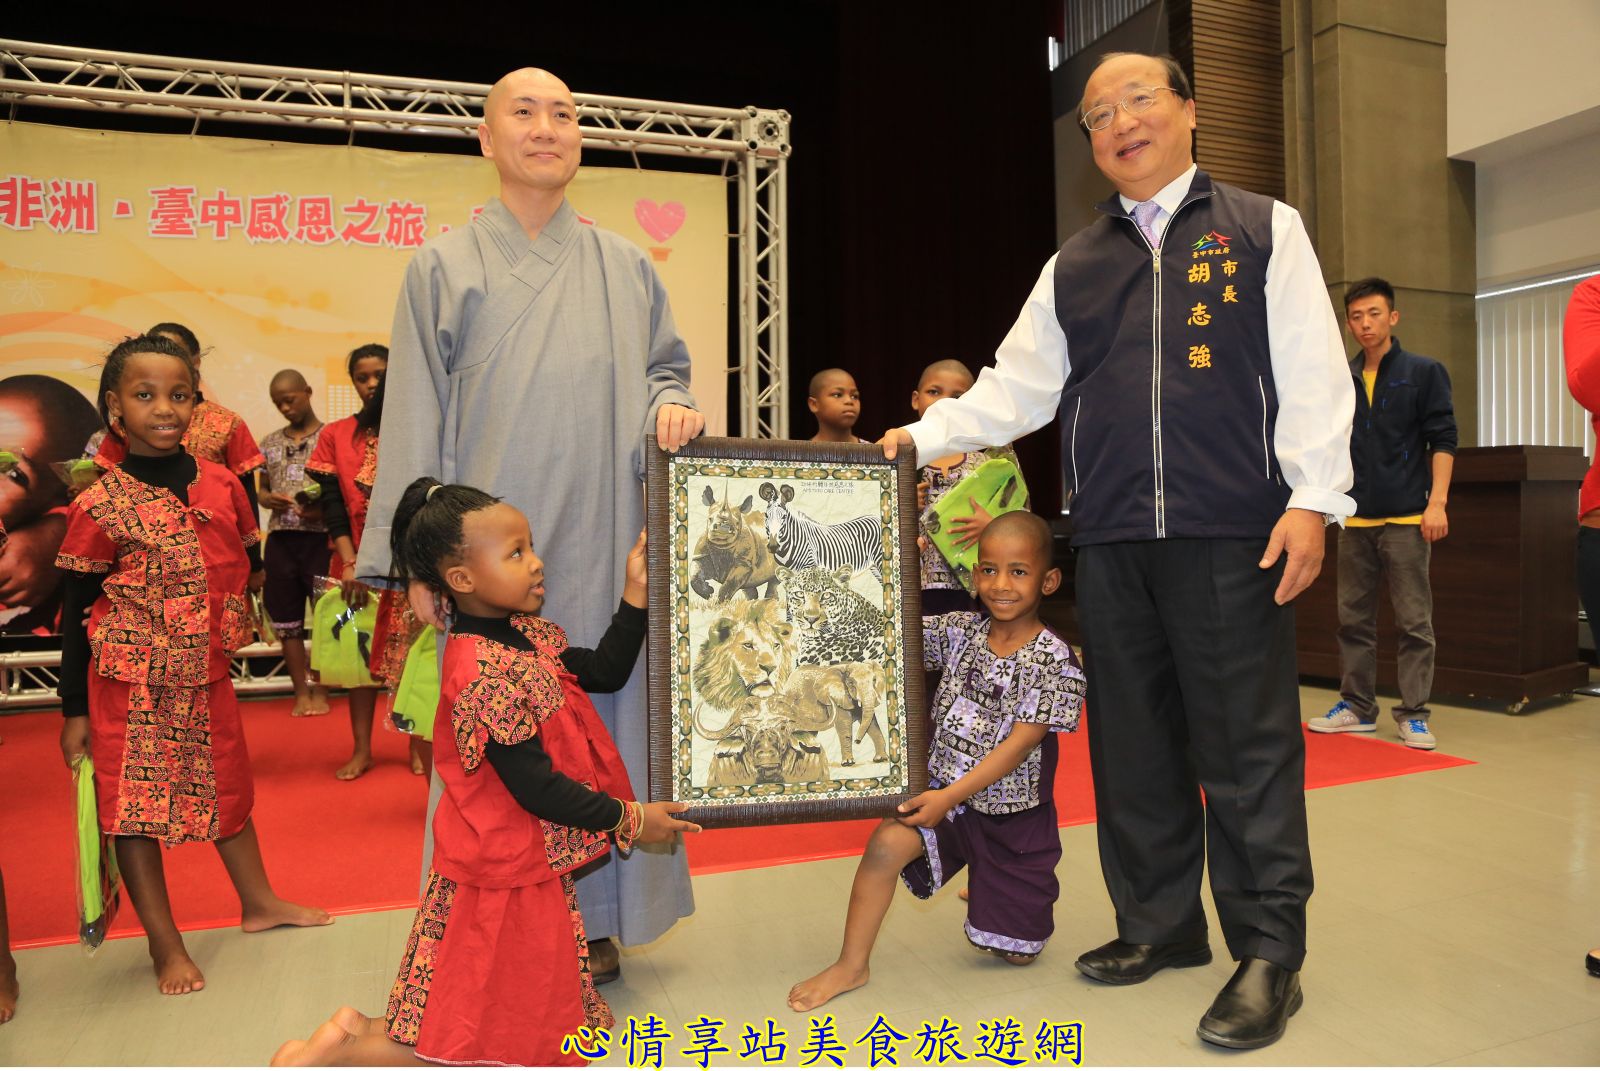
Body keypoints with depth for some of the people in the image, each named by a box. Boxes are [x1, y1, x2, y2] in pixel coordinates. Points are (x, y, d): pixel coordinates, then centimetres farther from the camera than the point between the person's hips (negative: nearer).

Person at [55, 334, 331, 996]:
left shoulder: (221, 484, -2)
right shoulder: (102, 507, -14)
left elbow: (248, 562, 15)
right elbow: (75, 613, -8)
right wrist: (74, 712, -6)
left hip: (206, 676, 5)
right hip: (130, 685, -4)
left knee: (228, 787, 19)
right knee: (132, 804, 6)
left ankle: (259, 901, 39)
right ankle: (165, 944, 23)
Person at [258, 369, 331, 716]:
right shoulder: (270, 444, 13)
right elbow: (261, 490, 18)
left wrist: (323, 509, -20)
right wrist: (268, 499, -5)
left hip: (320, 538, -4)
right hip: (280, 540, 4)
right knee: (287, 620, 7)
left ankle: (321, 690, 13)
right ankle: (301, 692, 16)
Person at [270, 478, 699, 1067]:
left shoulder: (524, 633, 2)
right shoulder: (485, 674, -27)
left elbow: (605, 672, 11)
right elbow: (535, 787, -26)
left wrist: (636, 593, 5)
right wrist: (626, 820, -15)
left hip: (530, 860, 9)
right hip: (505, 873, -9)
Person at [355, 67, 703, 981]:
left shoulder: (626, 268, 12)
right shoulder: (446, 266, 6)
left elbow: (663, 368, 18)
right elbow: (418, 416, 3)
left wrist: (671, 405, -7)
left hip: (602, 544, 2)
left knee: (603, 713, 5)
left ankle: (598, 916, 21)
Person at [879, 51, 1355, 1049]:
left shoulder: (1263, 228, 9)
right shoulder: (1075, 265, 19)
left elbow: (1313, 373, 2)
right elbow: (1016, 387, 16)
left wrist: (1313, 496, -8)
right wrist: (924, 434, 4)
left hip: (1232, 536, -3)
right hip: (1112, 544, 4)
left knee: (1247, 745, -2)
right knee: (1132, 743, 8)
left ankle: (1270, 952, 12)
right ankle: (1160, 926, 23)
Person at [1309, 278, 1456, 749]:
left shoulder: (1424, 372, 2)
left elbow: (1442, 440, -3)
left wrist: (1437, 502, -12)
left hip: (1406, 517, -4)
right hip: (1355, 517, 4)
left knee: (1414, 620, 0)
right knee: (1353, 618, 8)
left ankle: (1414, 714, 7)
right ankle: (1357, 706, 17)